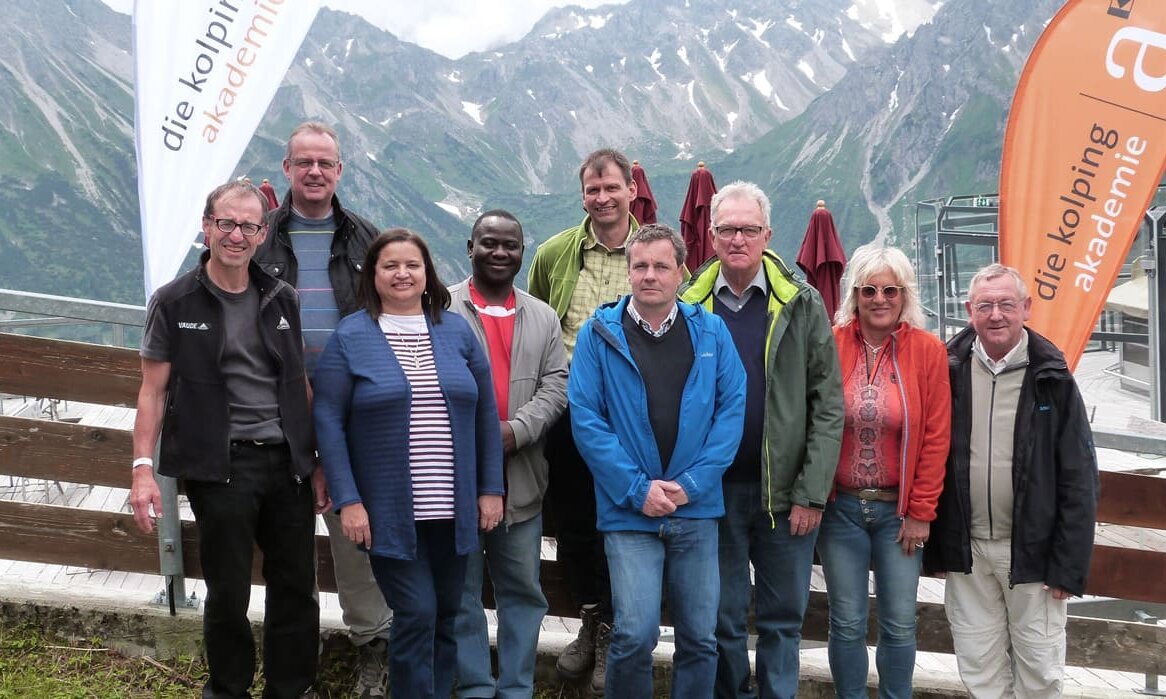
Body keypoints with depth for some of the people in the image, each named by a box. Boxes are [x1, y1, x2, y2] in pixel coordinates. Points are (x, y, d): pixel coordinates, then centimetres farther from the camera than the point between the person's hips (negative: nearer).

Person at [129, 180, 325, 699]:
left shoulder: (282, 300, 11)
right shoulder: (174, 302, 1)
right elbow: (153, 390, 0)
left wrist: (317, 465, 11)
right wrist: (142, 469, -8)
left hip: (286, 464, 3)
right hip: (220, 467, -3)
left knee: (296, 590, 7)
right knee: (228, 595, 4)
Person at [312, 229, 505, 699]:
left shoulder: (457, 331, 7)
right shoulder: (350, 338, -3)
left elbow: (486, 413, 9)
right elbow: (328, 421, -6)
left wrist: (491, 488, 5)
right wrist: (347, 500, -12)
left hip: (453, 509, 4)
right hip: (390, 513, -4)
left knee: (446, 617, 11)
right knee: (416, 615, -7)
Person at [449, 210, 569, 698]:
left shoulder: (543, 317, 12)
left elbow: (556, 384, 3)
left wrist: (515, 431, -13)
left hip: (522, 476, 4)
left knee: (523, 589, 10)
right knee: (462, 591, 5)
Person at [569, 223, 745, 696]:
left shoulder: (711, 332, 4)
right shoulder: (599, 334, -2)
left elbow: (732, 408, 1)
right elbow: (585, 417, -6)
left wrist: (692, 484, -9)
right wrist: (637, 489, -12)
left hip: (697, 511, 2)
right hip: (628, 514, -2)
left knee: (700, 638, 9)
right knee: (635, 635, -7)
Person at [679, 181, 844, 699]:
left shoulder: (802, 305, -1)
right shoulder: (688, 307, 1)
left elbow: (828, 406, -3)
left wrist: (812, 494, -8)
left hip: (785, 493, 0)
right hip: (714, 491, 1)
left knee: (783, 618, 10)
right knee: (722, 617, 10)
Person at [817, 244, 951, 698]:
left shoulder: (928, 351, -3)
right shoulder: (831, 345, -3)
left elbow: (936, 437, -2)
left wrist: (921, 511, -4)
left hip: (900, 511, 0)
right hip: (840, 508, 0)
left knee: (900, 625, 6)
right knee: (847, 624, 7)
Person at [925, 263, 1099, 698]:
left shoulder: (1052, 379, -7)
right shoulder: (949, 371, -1)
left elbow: (1078, 479, -6)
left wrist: (1069, 563, -9)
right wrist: (933, 547, 2)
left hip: (1031, 550, -2)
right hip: (966, 550, 2)